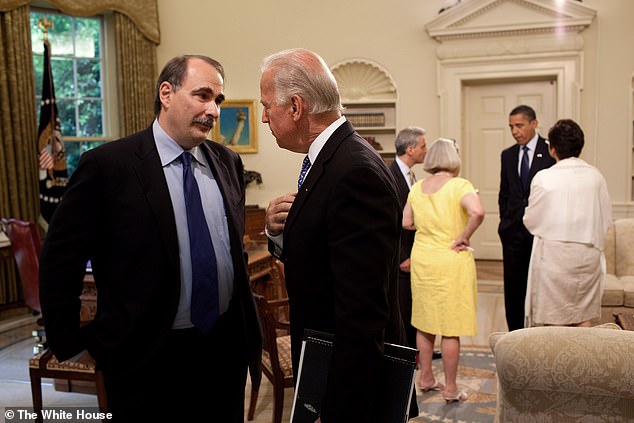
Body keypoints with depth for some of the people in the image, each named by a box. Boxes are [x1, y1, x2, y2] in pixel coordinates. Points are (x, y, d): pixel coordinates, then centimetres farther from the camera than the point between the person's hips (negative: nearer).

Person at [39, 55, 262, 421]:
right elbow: (59, 260, -8)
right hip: (146, 356, -4)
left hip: (227, 345, 5)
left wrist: (244, 316, 14)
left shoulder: (228, 162, 3)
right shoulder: (108, 165, -12)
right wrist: (71, 346, -5)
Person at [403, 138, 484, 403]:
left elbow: (406, 223, 8)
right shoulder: (459, 185, -13)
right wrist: (462, 238, -17)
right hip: (451, 261, -5)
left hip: (422, 259, 6)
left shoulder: (417, 187, 3)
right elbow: (477, 212, -30)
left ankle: (425, 378, 29)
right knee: (451, 327, 4)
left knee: (424, 321, 17)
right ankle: (450, 389, 14)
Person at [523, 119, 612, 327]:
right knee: (583, 320, 13)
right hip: (588, 255, 4)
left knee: (555, 320, 5)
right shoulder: (596, 176, -1)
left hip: (553, 255, -4)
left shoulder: (543, 178, -12)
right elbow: (606, 218, 7)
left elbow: (531, 221, -3)